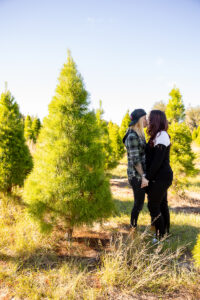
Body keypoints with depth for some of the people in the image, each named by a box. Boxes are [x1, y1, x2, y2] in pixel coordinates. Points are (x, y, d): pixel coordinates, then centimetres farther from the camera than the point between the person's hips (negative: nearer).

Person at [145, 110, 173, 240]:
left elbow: (158, 160, -21)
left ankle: (161, 236, 7)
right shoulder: (159, 135, 14)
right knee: (162, 205, 16)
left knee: (153, 206, -3)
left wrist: (148, 177, -18)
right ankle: (166, 234, 27)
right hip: (162, 177, 10)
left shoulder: (161, 135, -16)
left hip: (161, 177, -10)